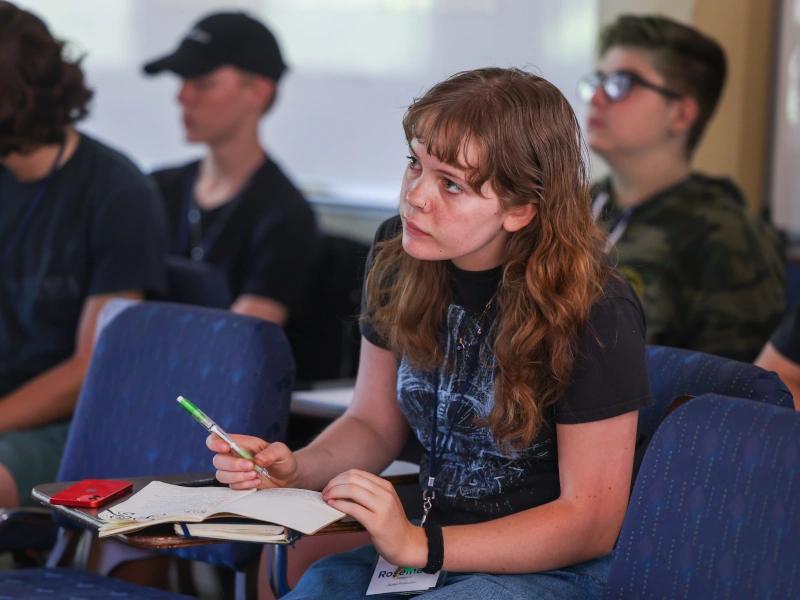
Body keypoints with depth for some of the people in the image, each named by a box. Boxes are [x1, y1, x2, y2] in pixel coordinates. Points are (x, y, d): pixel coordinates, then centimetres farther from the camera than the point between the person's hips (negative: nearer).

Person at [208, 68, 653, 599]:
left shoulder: (595, 312, -19)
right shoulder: (399, 256, 0)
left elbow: (591, 521, -15)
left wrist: (419, 546, -23)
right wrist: (294, 469, -9)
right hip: (430, 542, 5)